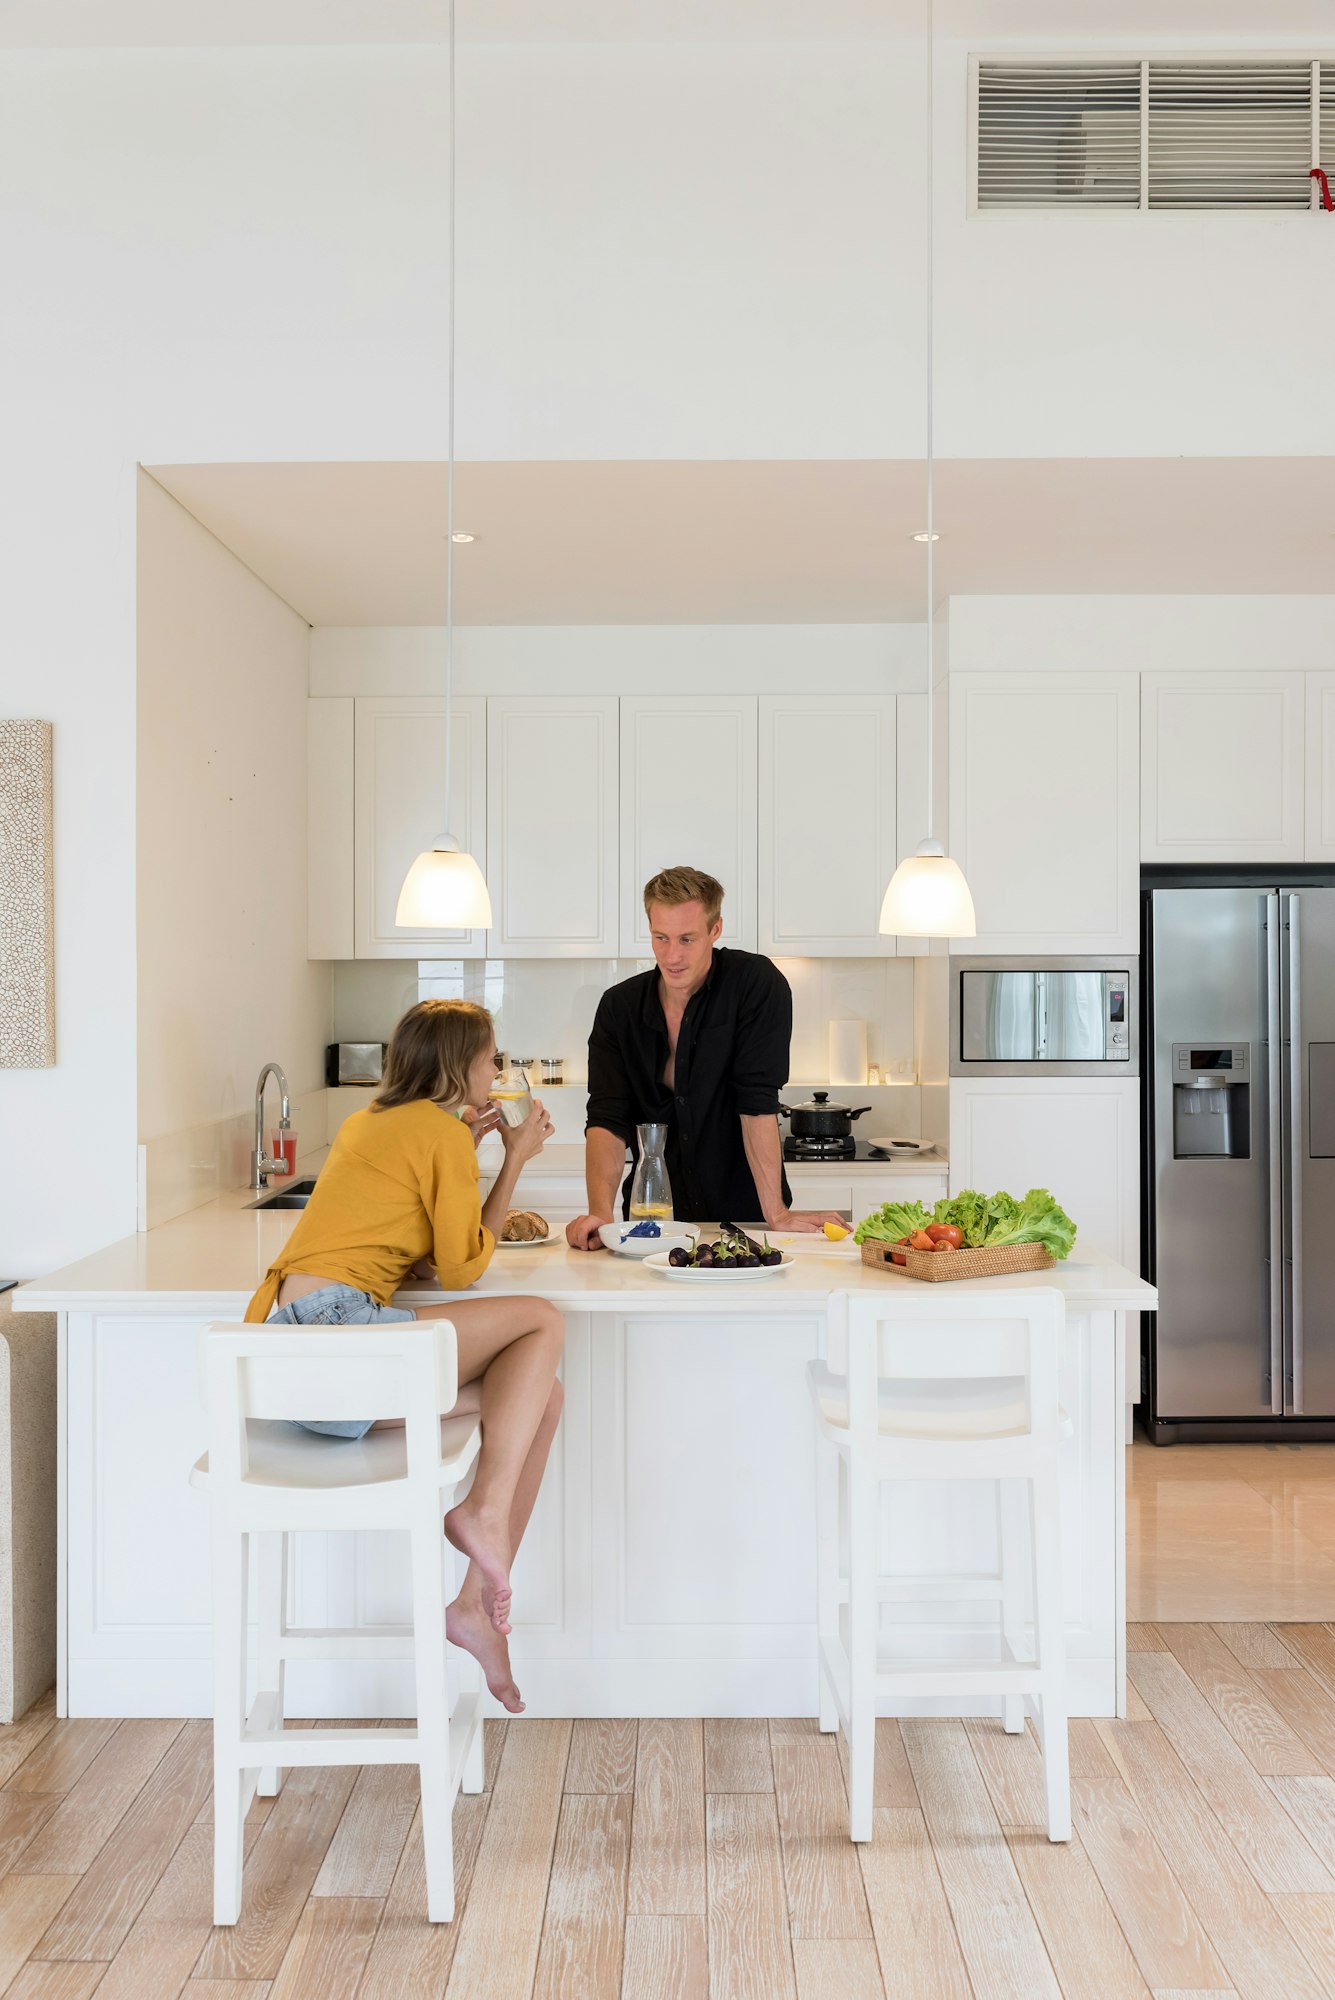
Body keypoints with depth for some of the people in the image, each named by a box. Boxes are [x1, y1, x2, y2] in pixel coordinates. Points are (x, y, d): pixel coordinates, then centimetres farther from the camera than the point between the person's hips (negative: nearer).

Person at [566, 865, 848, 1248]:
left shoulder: (758, 984, -10)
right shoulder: (619, 1006, -1)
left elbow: (758, 1103, -14)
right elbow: (607, 1120, -7)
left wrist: (776, 1214, -16)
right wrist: (601, 1212, -22)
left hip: (744, 1215, -2)